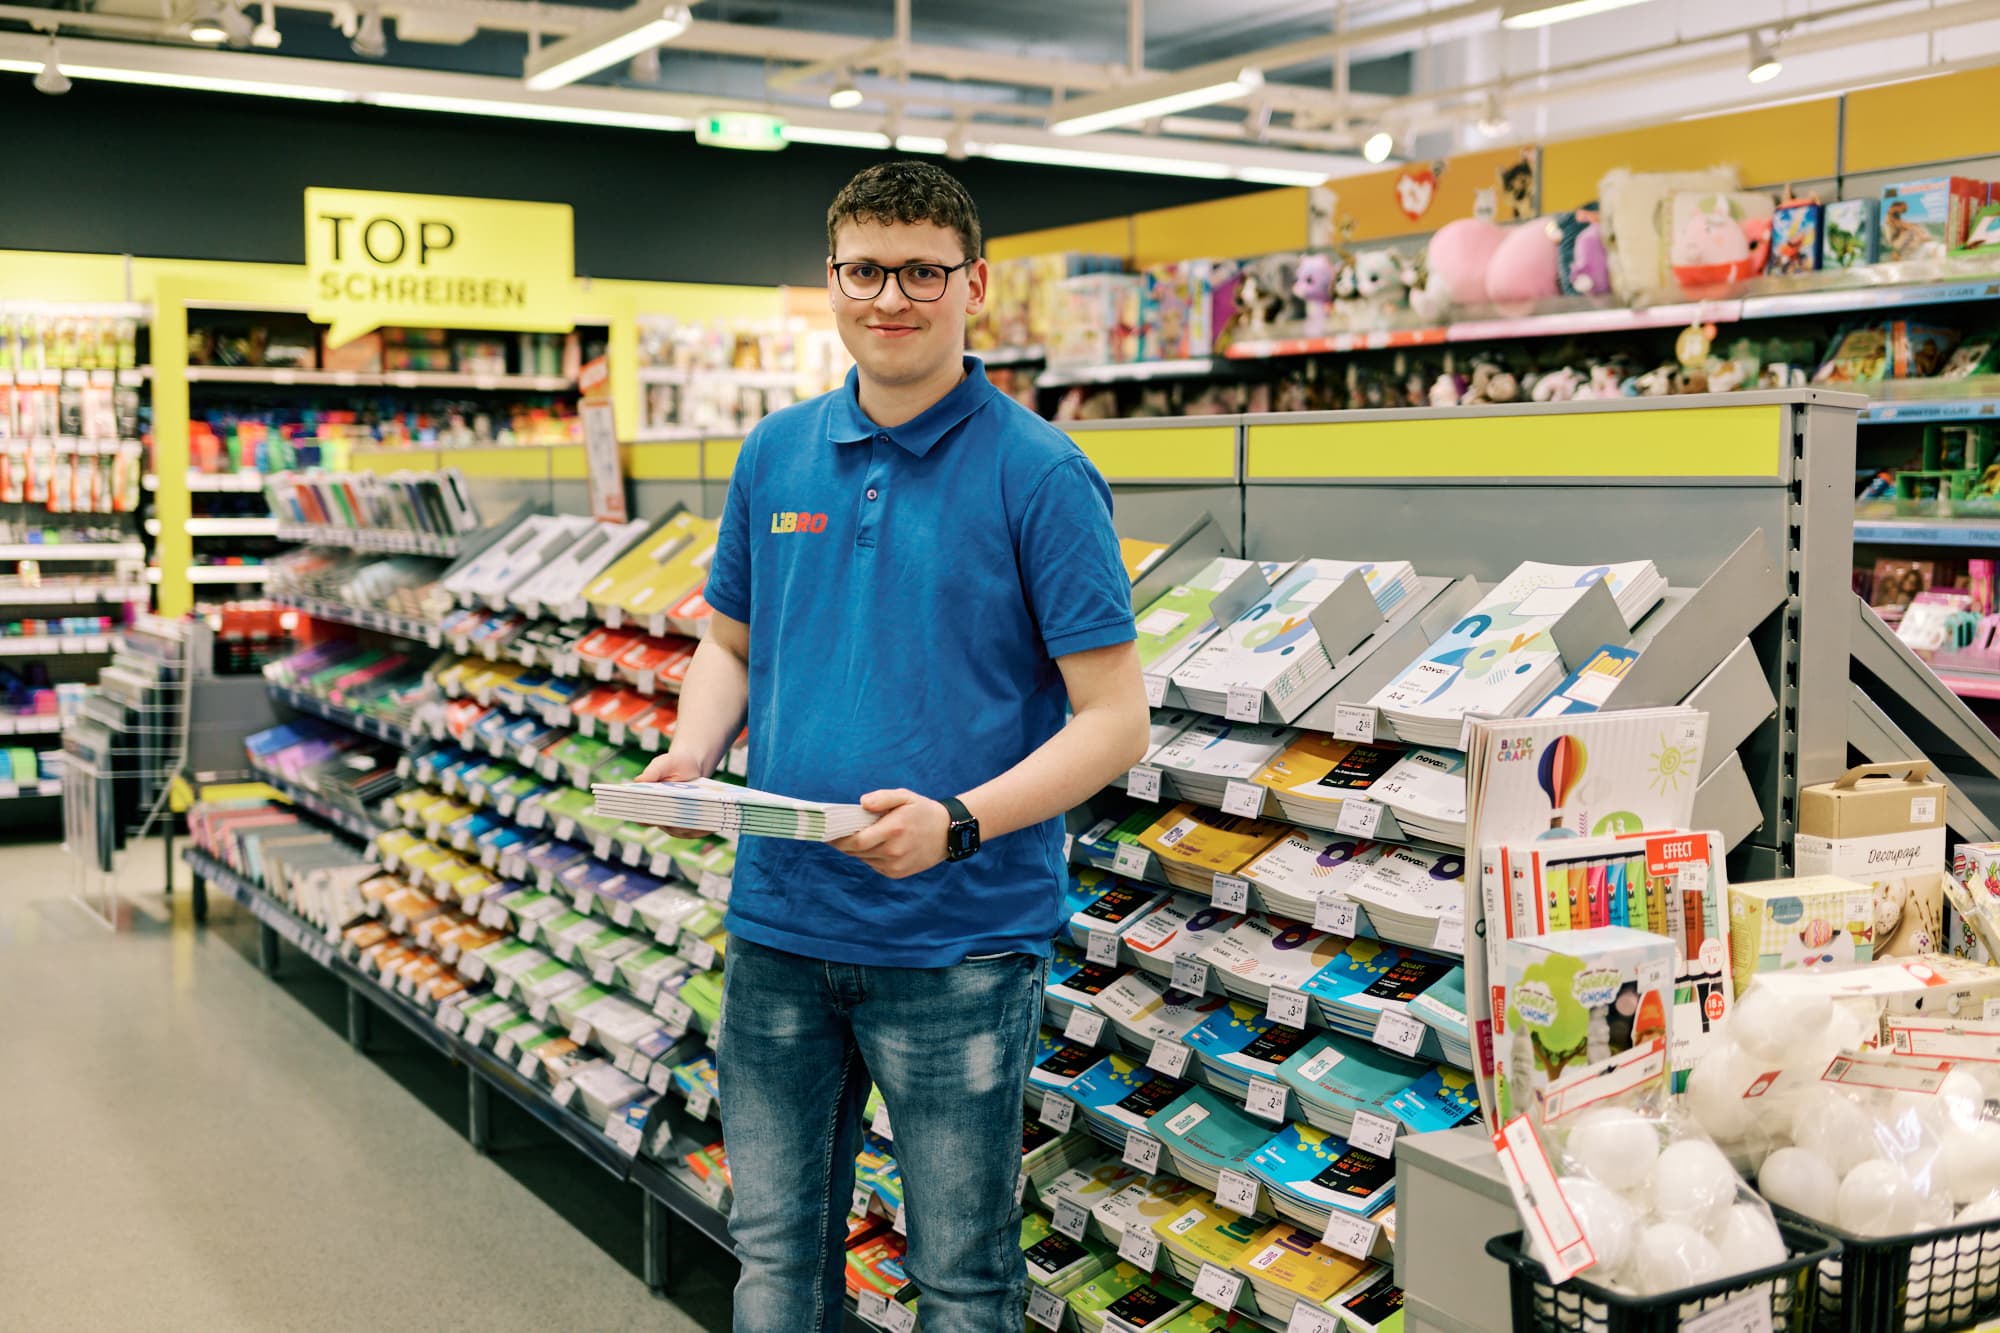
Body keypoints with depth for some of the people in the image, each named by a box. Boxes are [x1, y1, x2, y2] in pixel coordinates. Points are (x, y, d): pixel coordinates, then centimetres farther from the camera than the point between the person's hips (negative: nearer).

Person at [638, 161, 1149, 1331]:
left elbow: (1115, 719, -12)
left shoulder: (1040, 474, -10)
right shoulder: (778, 454, 6)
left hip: (961, 938, -4)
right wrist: (691, 756, -3)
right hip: (779, 924, 5)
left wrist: (959, 823, -25)